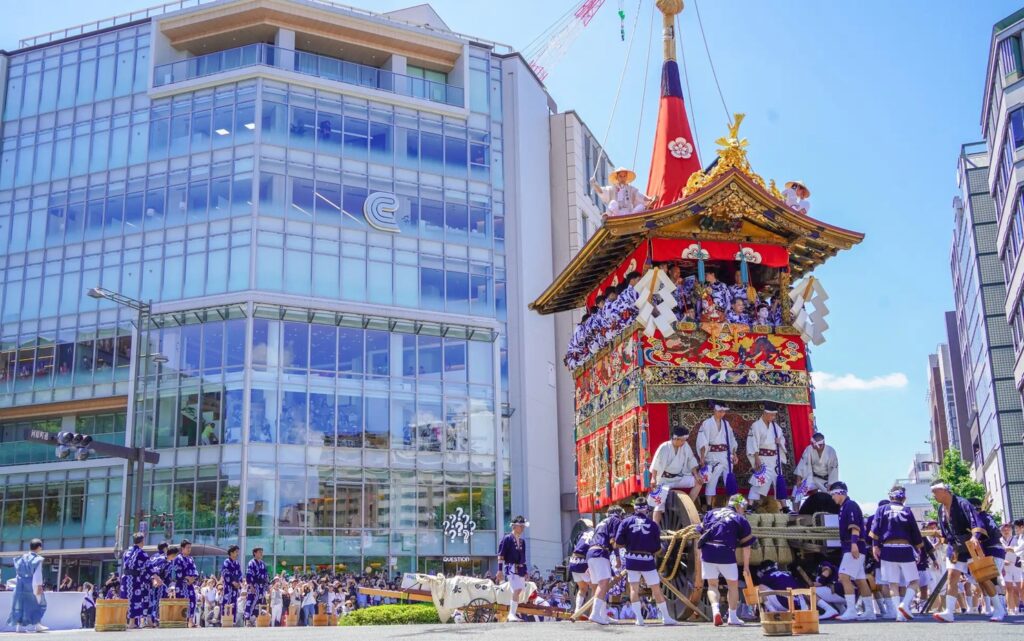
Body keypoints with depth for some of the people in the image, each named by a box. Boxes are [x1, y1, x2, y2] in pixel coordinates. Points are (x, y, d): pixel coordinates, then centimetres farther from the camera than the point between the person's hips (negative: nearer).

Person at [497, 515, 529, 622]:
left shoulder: (522, 541, 16)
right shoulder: (507, 538, -5)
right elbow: (500, 555, -6)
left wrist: (525, 571, 21)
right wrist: (500, 570, -10)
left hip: (520, 569, 8)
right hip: (511, 568, -7)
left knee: (519, 592, 6)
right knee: (517, 590, -18)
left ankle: (511, 615, 15)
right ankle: (512, 615, -16)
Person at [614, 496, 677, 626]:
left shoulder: (626, 521, 1)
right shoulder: (653, 525, 2)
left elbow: (618, 542, -5)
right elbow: (657, 549, 3)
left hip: (632, 559, 0)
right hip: (648, 560, 0)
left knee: (634, 588, 8)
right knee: (656, 589, 9)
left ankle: (639, 618, -1)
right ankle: (666, 617, 15)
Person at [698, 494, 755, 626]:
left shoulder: (711, 513, 17)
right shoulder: (740, 520, 8)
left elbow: (700, 534, 16)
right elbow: (746, 546, 9)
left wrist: (701, 555, 23)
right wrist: (746, 566, 16)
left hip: (707, 554, 3)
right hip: (726, 555, -3)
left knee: (712, 585, 15)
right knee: (733, 585, 16)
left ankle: (715, 609, -9)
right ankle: (733, 617, 20)